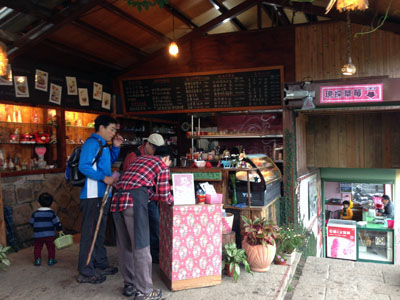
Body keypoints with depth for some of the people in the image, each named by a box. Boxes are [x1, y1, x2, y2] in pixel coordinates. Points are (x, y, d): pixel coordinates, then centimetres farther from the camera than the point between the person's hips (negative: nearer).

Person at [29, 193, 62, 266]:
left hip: (37, 235, 1)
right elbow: (57, 222, -5)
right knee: (51, 247, 11)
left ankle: (37, 260, 12)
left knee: (37, 248, 15)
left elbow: (31, 223, 9)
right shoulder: (51, 213, -5)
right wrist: (60, 229, 6)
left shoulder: (35, 213, 1)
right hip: (49, 235, -1)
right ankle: (51, 260, 13)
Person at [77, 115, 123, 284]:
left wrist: (115, 147, 18)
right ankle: (85, 272, 4)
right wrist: (104, 178, -25)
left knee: (100, 231, 18)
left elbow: (110, 161, 32)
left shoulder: (102, 145, 17)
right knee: (90, 232, -4)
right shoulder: (91, 143, -12)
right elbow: (83, 166, -23)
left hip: (103, 194, 10)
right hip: (93, 195, -10)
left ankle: (100, 265, 30)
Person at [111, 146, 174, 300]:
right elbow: (164, 197, 8)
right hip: (134, 200, -7)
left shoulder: (140, 159, 29)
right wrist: (172, 198, 28)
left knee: (125, 246, 15)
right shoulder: (162, 165, 9)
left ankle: (129, 284, 27)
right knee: (141, 246, -1)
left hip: (117, 199, 8)